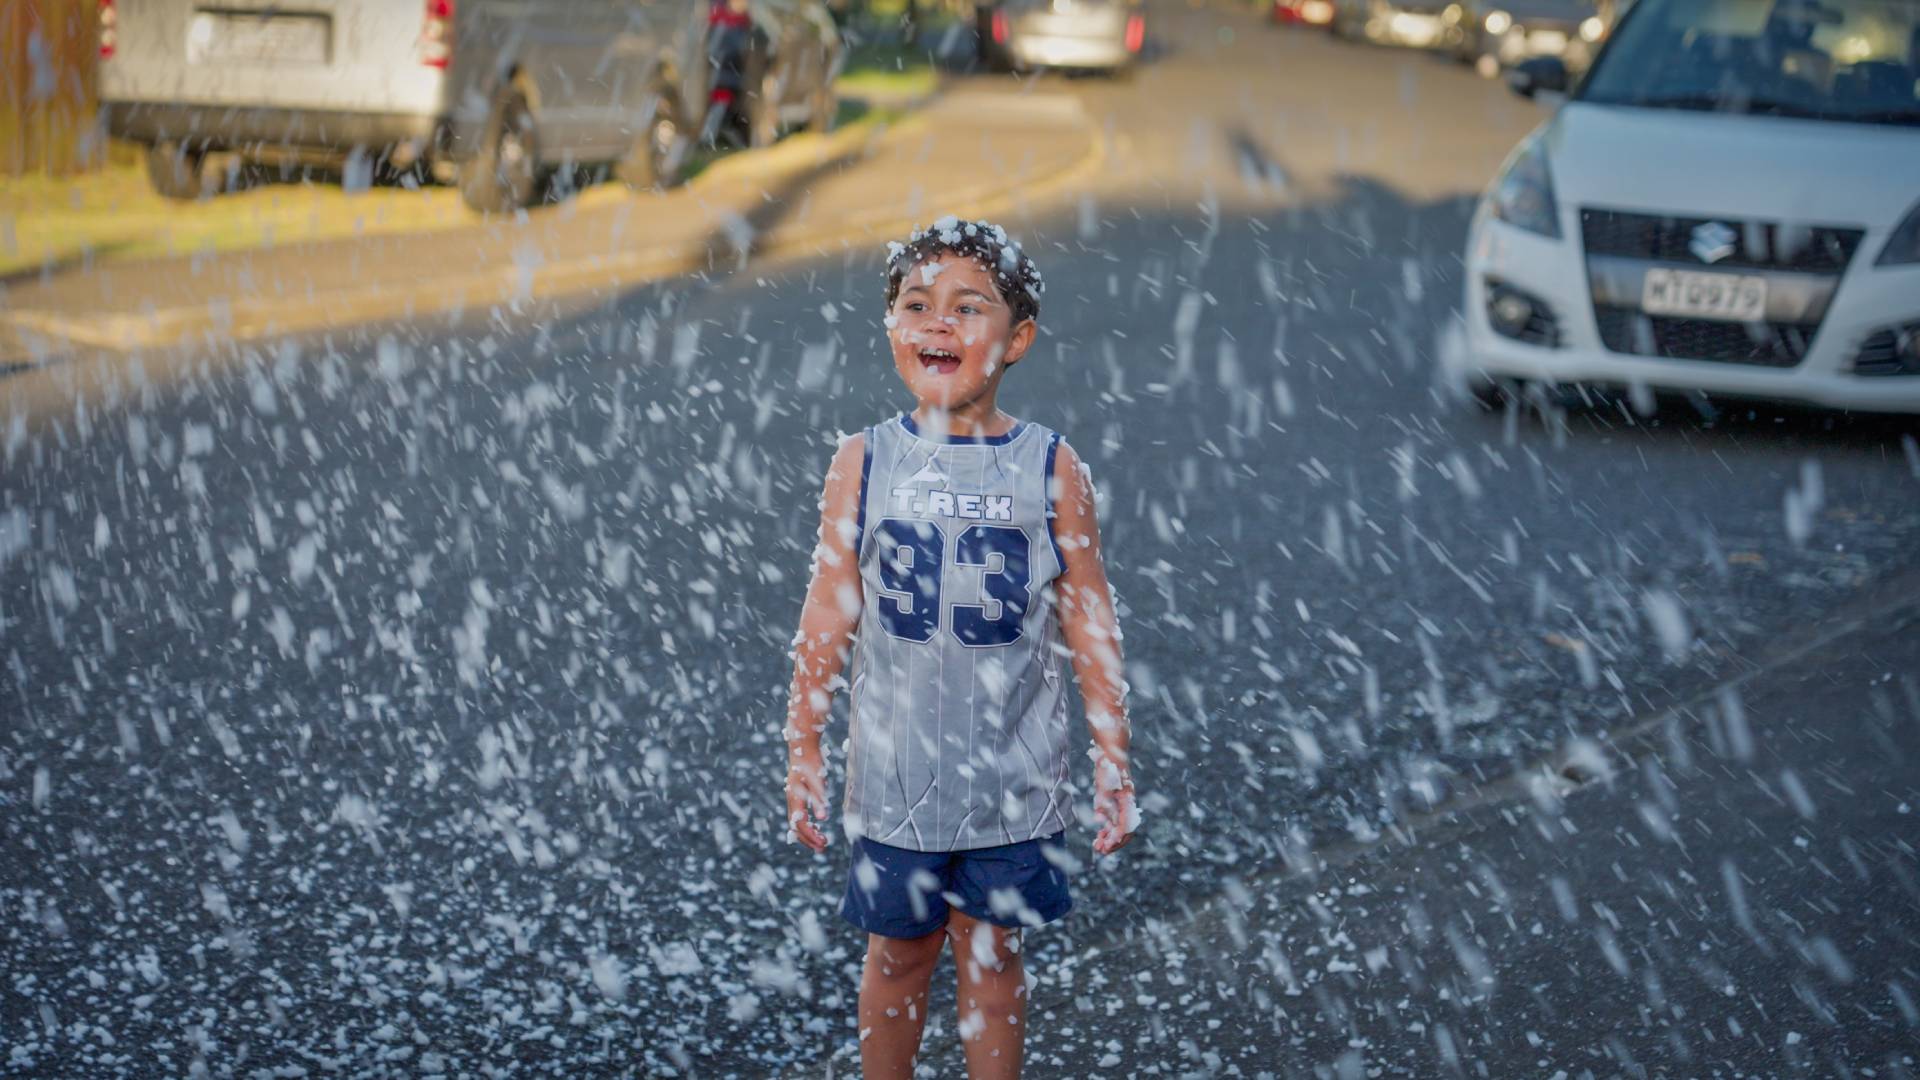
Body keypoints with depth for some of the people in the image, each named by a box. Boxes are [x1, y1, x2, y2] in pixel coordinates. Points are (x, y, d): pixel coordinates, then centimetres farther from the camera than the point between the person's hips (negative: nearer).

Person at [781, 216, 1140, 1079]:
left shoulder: (1051, 470, -6)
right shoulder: (864, 464, -5)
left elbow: (1090, 626, -1)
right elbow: (827, 620, 1)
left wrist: (1114, 764, 0)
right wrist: (802, 750, 4)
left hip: (1012, 778, 0)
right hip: (897, 773, 0)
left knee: (991, 952, 11)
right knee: (899, 953, 12)